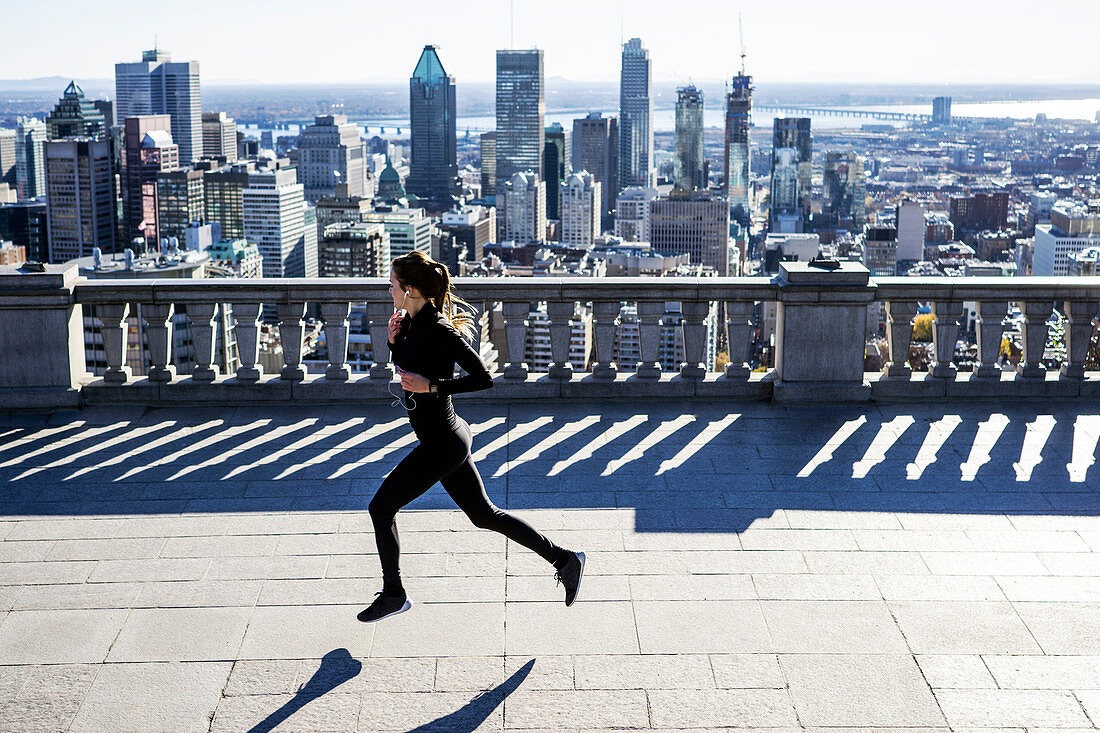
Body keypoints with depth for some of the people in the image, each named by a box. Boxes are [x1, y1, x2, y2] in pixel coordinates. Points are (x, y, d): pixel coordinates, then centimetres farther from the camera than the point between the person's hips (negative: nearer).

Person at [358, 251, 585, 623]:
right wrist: (395, 341, 4)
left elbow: (483, 378, -23)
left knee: (381, 507, 3)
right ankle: (564, 559, 19)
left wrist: (432, 386, -26)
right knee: (484, 515, 15)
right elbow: (407, 370, 21)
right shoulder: (414, 323, 5)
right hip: (446, 436, 10)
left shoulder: (438, 330, -22)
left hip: (440, 445, -10)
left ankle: (393, 595, 18)